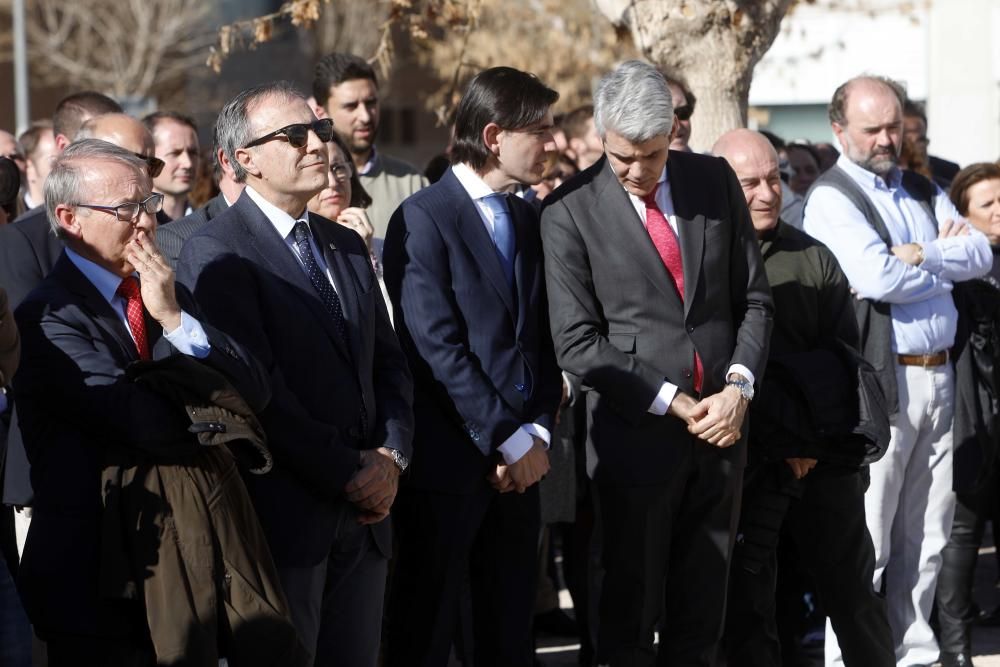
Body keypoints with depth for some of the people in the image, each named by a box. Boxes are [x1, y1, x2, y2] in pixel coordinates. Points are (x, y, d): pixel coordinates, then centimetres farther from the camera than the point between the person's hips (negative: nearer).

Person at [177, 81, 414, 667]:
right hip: (285, 515, -7)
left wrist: (391, 456, -2)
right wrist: (348, 471, -13)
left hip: (364, 511, 7)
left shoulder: (347, 245, 16)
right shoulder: (216, 252, -9)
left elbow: (390, 363, 16)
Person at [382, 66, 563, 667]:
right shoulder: (424, 219, -9)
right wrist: (509, 440, -14)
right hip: (451, 459, -7)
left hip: (520, 458, 7)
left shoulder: (530, 220, 13)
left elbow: (544, 341, 13)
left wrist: (538, 432, -3)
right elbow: (437, 348, -15)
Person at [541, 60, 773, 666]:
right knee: (631, 614, 3)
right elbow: (576, 341, -9)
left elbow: (754, 299, 10)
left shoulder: (716, 181, 5)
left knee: (701, 613, 9)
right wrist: (671, 402, -13)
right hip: (637, 434, -4)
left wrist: (739, 387, -6)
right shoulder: (572, 211, -7)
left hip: (722, 425, 4)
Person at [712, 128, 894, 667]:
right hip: (750, 459, -3)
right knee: (747, 601, 1)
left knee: (852, 586, 9)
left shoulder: (815, 257, 9)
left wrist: (819, 436, -7)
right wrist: (782, 440, -10)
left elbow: (846, 355, 7)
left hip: (826, 455, 3)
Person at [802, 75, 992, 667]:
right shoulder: (832, 197, -6)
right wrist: (948, 265, -4)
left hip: (939, 376, 7)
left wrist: (923, 255, -13)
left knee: (927, 538, 12)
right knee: (867, 543, -5)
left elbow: (982, 254, 4)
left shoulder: (923, 191, 16)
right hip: (879, 380, -7)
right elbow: (876, 277, -19)